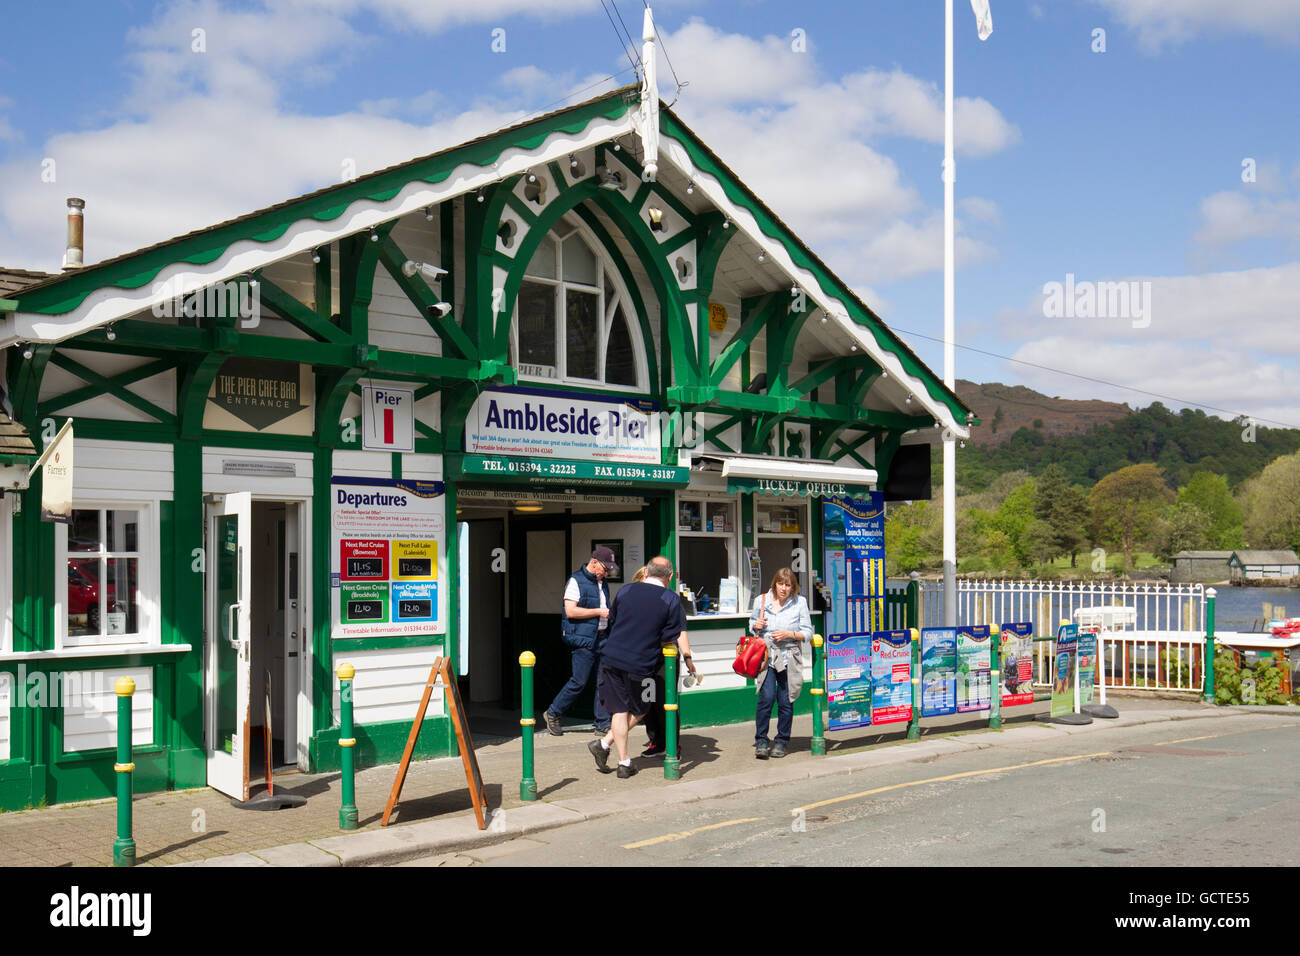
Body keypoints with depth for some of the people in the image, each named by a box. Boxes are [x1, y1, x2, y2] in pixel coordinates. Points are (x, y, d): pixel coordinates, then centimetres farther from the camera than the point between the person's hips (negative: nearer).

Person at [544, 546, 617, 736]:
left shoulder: (602, 583, 18)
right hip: (583, 639, -8)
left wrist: (610, 614, 11)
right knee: (579, 681, -5)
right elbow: (570, 611, -17)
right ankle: (553, 713, 13)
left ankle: (603, 724, 8)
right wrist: (599, 612, -15)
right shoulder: (576, 581, -7)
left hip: (601, 638, 8)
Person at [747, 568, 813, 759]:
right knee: (766, 698, -13)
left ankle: (782, 742, 18)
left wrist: (790, 634, -12)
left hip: (789, 658, 0)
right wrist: (756, 626, -3)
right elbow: (752, 625, 20)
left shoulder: (800, 603, 2)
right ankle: (761, 741, -2)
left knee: (786, 701, 2)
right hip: (766, 656, 0)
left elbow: (808, 633, 4)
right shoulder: (761, 601, 5)